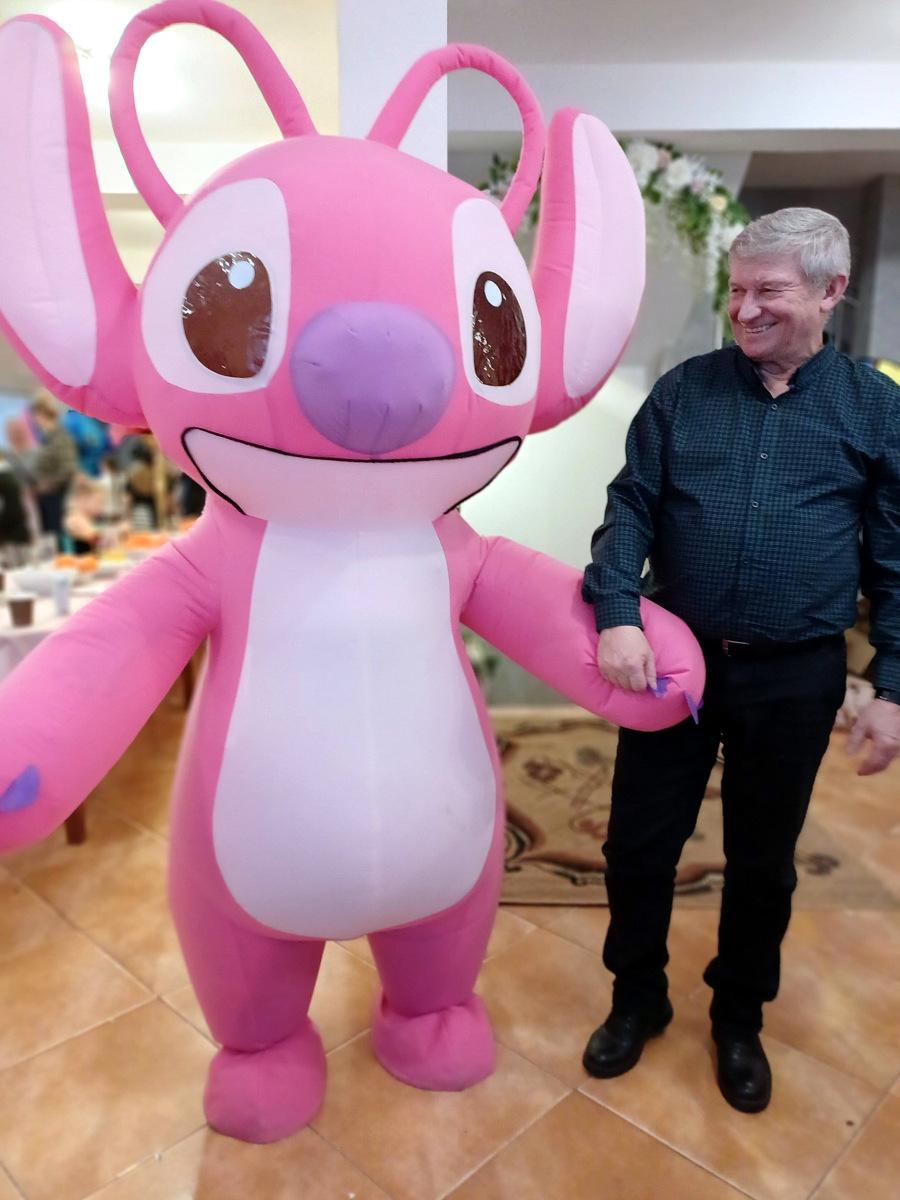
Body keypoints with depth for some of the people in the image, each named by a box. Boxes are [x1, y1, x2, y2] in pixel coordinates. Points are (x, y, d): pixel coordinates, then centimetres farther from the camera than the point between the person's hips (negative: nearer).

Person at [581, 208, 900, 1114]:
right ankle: (637, 998, 36)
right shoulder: (683, 391, 2)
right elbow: (629, 510, -3)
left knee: (762, 859, 15)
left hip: (796, 675, 0)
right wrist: (617, 616, -18)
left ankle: (740, 1017, 40)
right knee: (638, 843, 10)